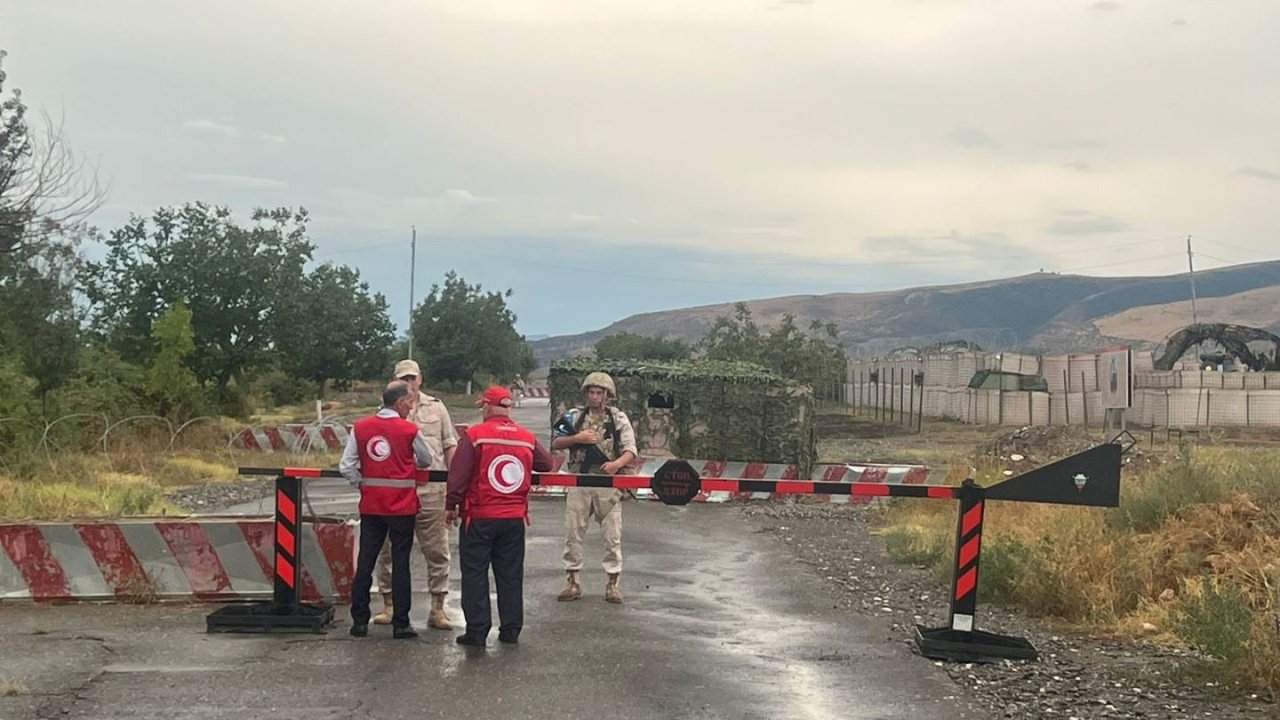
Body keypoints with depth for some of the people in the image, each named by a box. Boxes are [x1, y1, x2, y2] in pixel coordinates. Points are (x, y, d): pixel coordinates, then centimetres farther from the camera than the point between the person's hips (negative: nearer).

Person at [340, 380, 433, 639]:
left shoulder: (360, 428, -1)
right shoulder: (409, 430, -10)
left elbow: (346, 466, -2)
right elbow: (426, 461, 6)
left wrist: (361, 484, 11)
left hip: (370, 506, 3)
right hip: (402, 507, -3)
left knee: (365, 562, 9)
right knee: (400, 564, 4)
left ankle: (359, 620, 13)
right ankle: (401, 624, 6)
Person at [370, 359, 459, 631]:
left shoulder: (436, 408, 11)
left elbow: (450, 447, 11)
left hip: (432, 489, 0)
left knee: (437, 550, 2)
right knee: (389, 550, 6)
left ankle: (437, 608, 9)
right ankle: (389, 605, 18)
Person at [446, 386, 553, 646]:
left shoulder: (474, 435, -10)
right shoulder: (527, 438, 1)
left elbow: (457, 474, -11)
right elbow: (547, 464, 14)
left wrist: (452, 506, 0)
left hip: (479, 518, -4)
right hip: (515, 518, 4)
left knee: (475, 574, 4)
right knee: (511, 575, 12)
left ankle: (477, 631, 3)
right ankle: (511, 630, 16)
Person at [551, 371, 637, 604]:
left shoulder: (618, 418, 3)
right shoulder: (575, 416, 8)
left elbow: (631, 451, -2)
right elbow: (555, 443, 7)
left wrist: (617, 463, -22)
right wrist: (576, 438, -10)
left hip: (608, 484, -2)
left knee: (612, 535, 0)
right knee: (573, 532, 3)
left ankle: (613, 583, 8)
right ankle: (572, 582, 11)